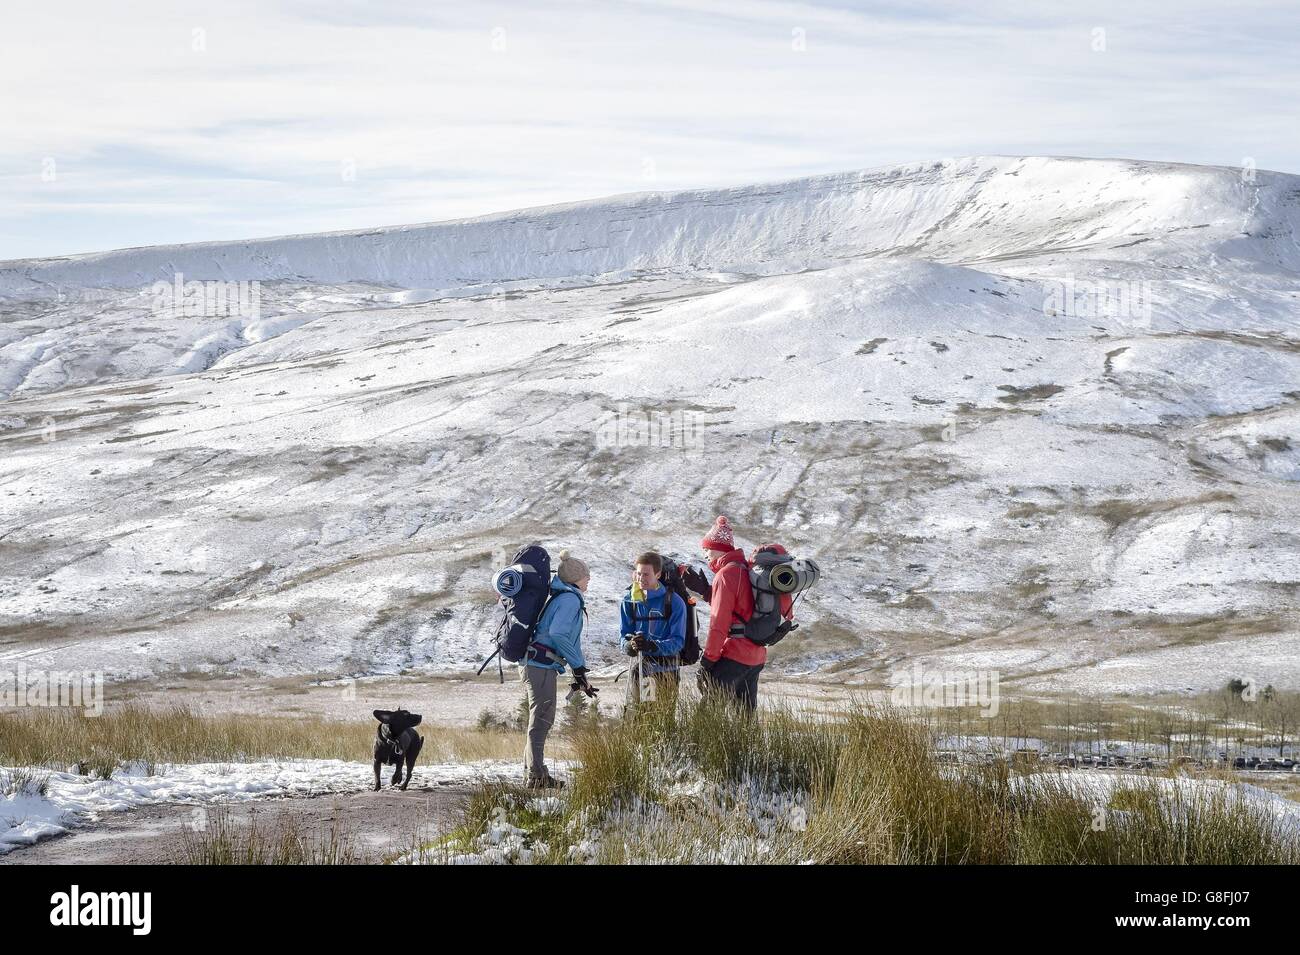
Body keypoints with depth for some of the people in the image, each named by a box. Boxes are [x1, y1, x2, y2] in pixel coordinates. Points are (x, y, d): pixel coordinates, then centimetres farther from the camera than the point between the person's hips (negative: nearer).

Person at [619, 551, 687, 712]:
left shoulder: (674, 602, -9)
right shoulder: (629, 600, 4)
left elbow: (678, 641, -13)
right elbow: (624, 636, 4)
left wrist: (652, 646, -30)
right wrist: (629, 645, -21)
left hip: (665, 668, -3)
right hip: (638, 664, 3)